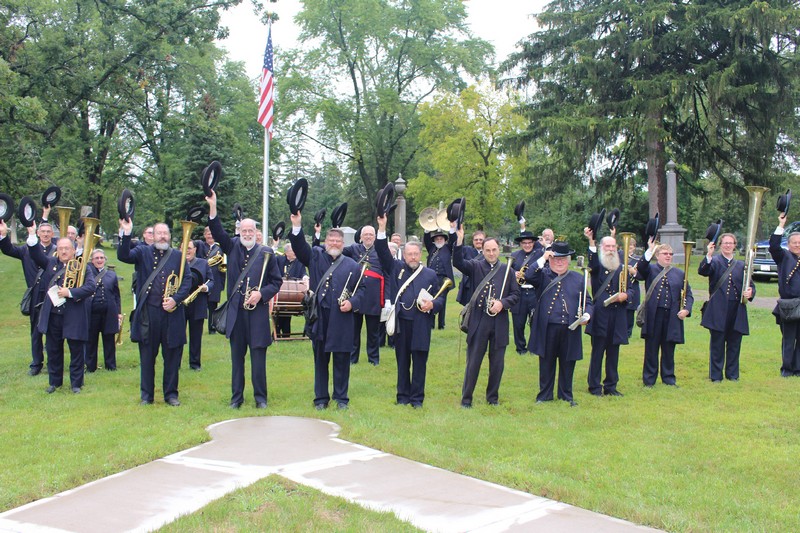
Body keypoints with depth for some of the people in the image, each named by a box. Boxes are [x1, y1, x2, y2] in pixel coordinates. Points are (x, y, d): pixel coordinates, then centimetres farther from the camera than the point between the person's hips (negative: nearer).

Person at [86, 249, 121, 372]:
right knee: (91, 340, 6)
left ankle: (111, 365, 17)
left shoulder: (112, 274, 10)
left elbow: (116, 295, 11)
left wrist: (119, 312, 6)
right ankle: (90, 366, 16)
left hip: (109, 313, 2)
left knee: (109, 340, 7)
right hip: (91, 312, -1)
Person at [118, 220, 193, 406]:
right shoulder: (142, 252, 7)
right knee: (147, 356, 6)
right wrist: (126, 234, -23)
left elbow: (187, 280, 3)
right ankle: (146, 394, 16)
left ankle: (171, 393, 16)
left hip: (172, 314, 1)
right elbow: (123, 256, -10)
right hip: (148, 312, 0)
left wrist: (176, 299, -11)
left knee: (172, 356, 5)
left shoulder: (178, 256, 9)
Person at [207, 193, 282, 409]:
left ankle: (260, 397, 10)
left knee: (258, 357, 1)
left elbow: (276, 282, 4)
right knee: (236, 356, 9)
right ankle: (236, 397, 17)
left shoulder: (266, 253, 3)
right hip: (236, 311, 2)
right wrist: (212, 208, -19)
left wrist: (262, 294, -12)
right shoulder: (232, 247, 9)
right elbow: (218, 233, -7)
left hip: (258, 311, -2)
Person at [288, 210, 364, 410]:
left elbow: (360, 289, 10)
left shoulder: (352, 266, 8)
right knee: (320, 359, 8)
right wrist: (297, 226, -23)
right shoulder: (315, 257, 8)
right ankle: (321, 397, 18)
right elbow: (300, 247, -7)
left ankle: (341, 397, 16)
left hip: (342, 320, 0)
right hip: (319, 318, 0)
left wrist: (352, 302, -10)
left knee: (341, 360, 5)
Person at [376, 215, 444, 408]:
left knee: (419, 362, 3)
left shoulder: (430, 274, 7)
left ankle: (417, 398, 13)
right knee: (402, 361, 8)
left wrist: (432, 304, -13)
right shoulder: (396, 268, 7)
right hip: (401, 323, 0)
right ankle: (403, 396, 18)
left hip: (421, 324, 0)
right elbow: (383, 253, -4)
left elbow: (440, 297, 10)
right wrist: (382, 229, -14)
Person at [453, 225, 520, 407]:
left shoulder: (507, 270, 8)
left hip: (500, 322, 2)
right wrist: (459, 241, -27)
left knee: (497, 362, 9)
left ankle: (493, 397, 24)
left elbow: (516, 294, 7)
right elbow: (458, 262, -15)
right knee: (473, 361, 2)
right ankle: (466, 398, 10)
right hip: (478, 321, -2)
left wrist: (502, 303, -11)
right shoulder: (475, 266, 3)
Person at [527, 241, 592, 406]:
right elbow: (528, 276, -16)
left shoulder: (578, 279, 11)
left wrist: (586, 315, -9)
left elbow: (587, 302, 12)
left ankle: (566, 395, 24)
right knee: (546, 363, 9)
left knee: (567, 364, 10)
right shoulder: (543, 275, 5)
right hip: (547, 329, -1)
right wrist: (542, 259, -14)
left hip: (570, 329, 2)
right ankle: (545, 395, 21)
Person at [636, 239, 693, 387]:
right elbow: (641, 267, -18)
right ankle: (649, 379, 14)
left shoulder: (679, 273, 13)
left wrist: (686, 309, -5)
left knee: (669, 350, 9)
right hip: (653, 315, -2)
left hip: (672, 317, 2)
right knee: (651, 349, 5)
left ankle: (668, 378, 20)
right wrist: (649, 250, -27)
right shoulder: (650, 269, 5)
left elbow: (688, 294, 11)